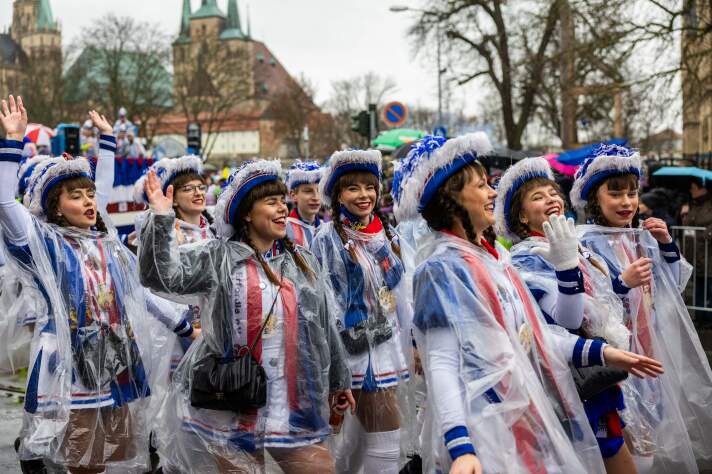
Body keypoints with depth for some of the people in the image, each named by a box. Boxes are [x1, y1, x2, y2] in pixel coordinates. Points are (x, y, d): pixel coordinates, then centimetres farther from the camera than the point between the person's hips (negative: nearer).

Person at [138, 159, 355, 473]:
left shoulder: (303, 262, 11)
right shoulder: (217, 257, -2)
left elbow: (323, 328, 18)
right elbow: (161, 274, -16)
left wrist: (339, 380, 23)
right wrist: (161, 220, -27)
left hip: (296, 407, 4)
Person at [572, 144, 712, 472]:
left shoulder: (644, 237, 7)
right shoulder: (587, 242, -13)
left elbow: (672, 287, 14)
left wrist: (667, 245, 2)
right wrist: (622, 282, -29)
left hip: (650, 344, 7)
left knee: (655, 413, 14)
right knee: (624, 426, -4)